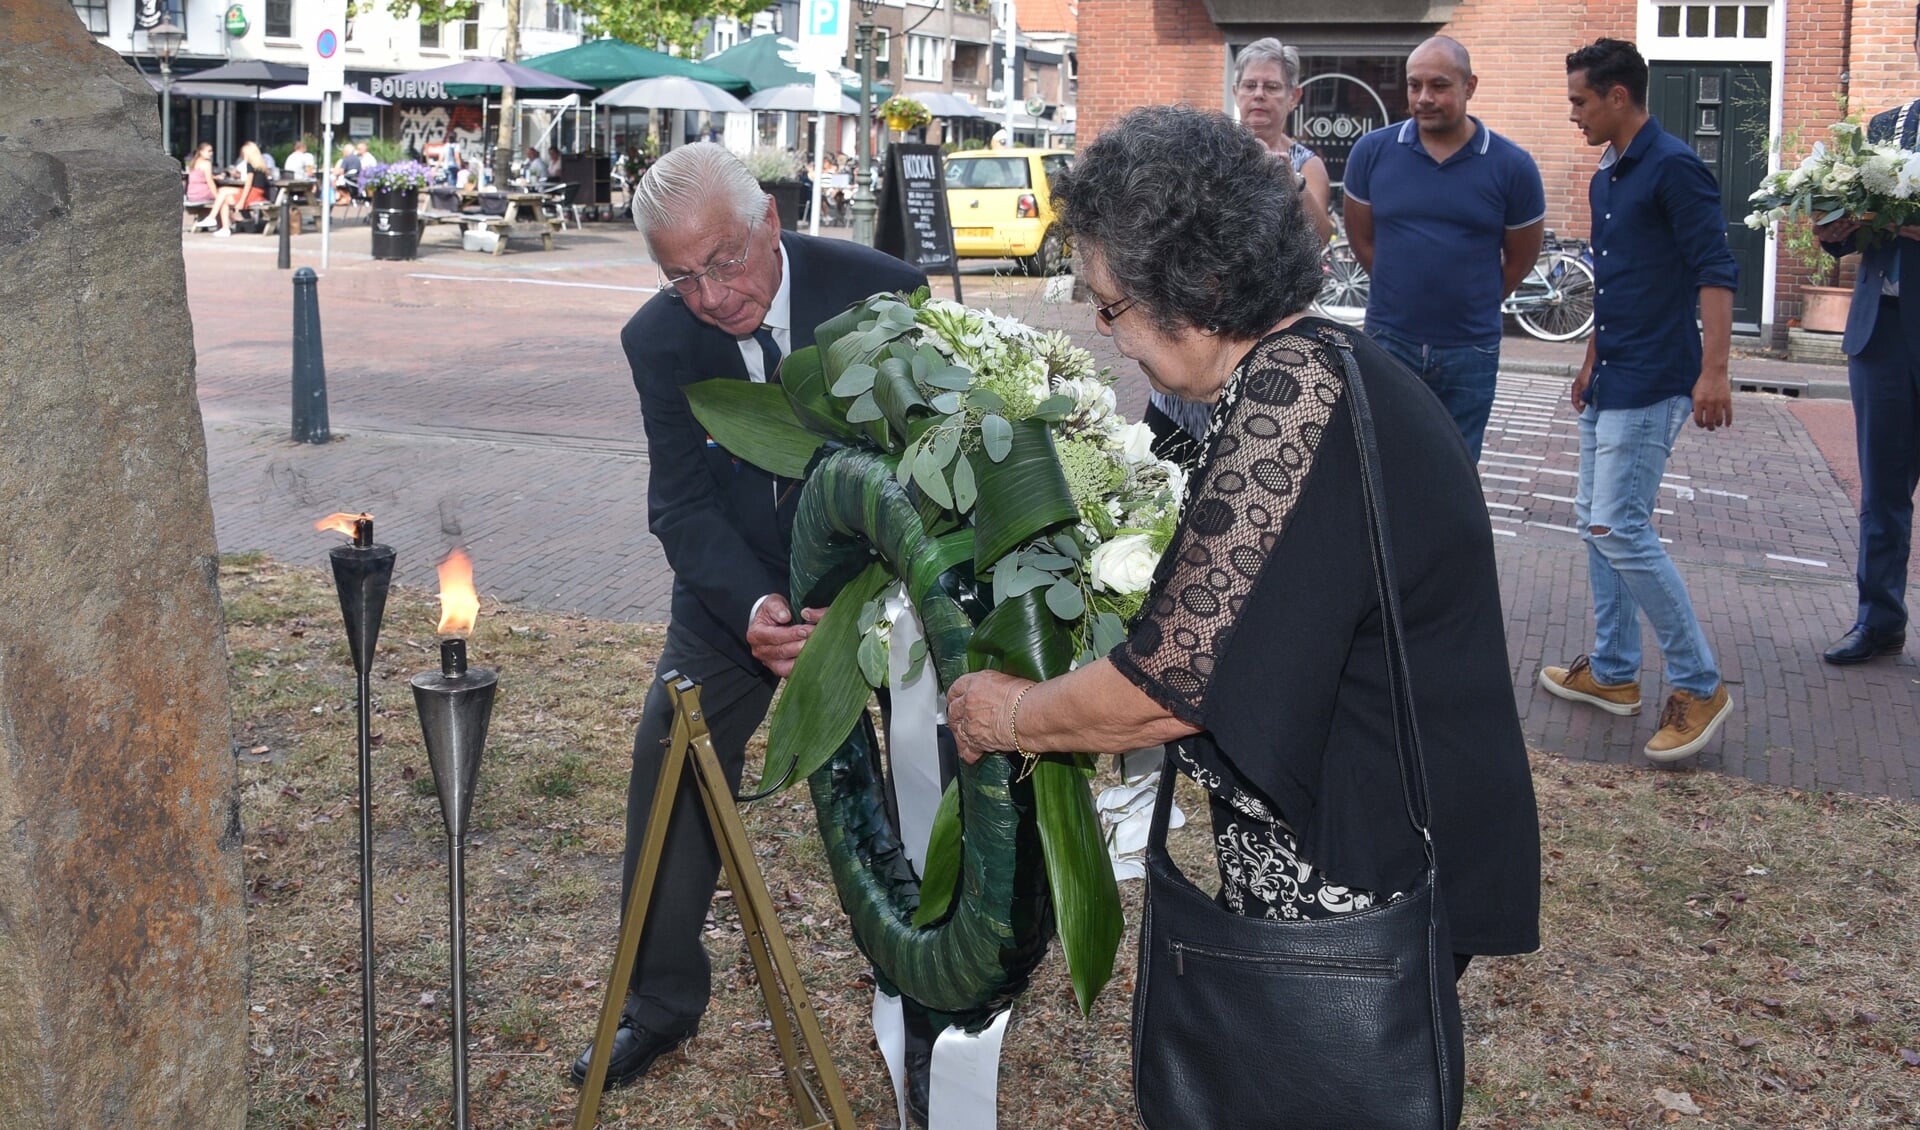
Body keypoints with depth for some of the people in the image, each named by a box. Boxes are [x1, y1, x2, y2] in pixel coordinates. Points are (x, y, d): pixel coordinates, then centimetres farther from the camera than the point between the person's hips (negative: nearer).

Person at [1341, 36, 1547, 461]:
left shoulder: (1511, 166, -5)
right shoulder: (1372, 152, -3)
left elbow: (1521, 257, 7)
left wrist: (1475, 306, 13)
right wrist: (1402, 295, 8)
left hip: (1470, 351, 0)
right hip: (1389, 342, 0)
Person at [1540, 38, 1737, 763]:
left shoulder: (1673, 167, -12)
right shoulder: (1606, 179, 15)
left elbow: (1715, 269, -18)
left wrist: (1713, 370, -25)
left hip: (1652, 383, -10)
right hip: (1611, 381, 10)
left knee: (1620, 527, -13)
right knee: (1595, 520, 12)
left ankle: (1699, 687, -4)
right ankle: (1613, 673, 22)